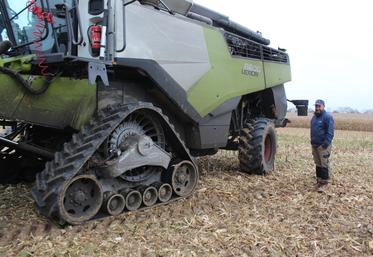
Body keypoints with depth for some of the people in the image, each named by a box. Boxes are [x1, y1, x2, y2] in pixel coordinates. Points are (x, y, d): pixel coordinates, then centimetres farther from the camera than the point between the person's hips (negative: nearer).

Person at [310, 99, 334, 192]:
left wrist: (325, 145, -20)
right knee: (318, 164, 14)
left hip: (323, 146, -7)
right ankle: (319, 180, 23)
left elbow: (330, 133, -15)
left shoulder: (328, 117, -10)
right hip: (314, 146, 8)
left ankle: (323, 183, 5)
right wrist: (312, 142, 15)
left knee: (324, 165, -2)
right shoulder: (314, 117, 15)